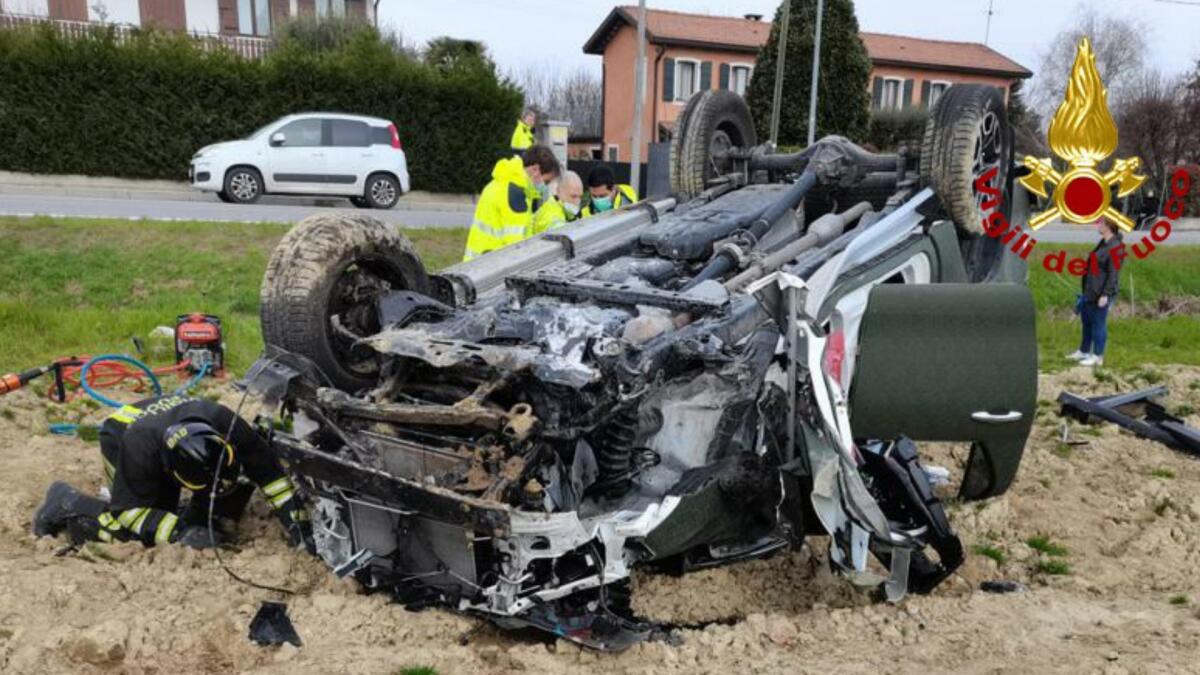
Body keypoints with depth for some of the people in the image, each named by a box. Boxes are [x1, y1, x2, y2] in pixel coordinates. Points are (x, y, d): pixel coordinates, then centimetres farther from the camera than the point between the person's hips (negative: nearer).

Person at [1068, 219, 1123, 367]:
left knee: (1098, 323, 1)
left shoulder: (1115, 247, -18)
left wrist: (1105, 294, -19)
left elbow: (1113, 274, -19)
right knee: (1086, 321, 19)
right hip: (1090, 291, 9)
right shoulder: (1103, 243, 10)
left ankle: (1097, 356, 13)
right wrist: (1084, 281, 21)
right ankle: (1083, 351, 33)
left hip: (1101, 294, -9)